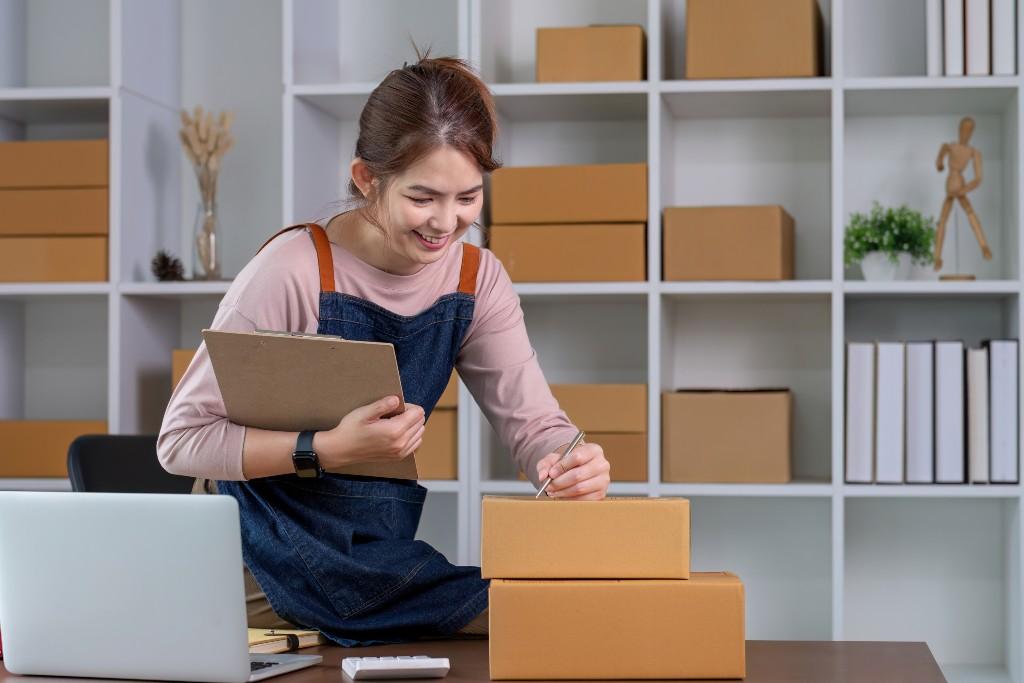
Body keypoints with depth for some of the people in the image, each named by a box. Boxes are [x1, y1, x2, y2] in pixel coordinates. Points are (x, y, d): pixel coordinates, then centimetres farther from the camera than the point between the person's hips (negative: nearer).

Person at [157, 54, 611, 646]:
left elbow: (534, 422, -3)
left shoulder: (478, 281, 0)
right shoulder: (295, 270, -18)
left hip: (385, 554, 6)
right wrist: (333, 448, -28)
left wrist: (578, 465, -27)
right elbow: (182, 440, -16)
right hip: (273, 563, -6)